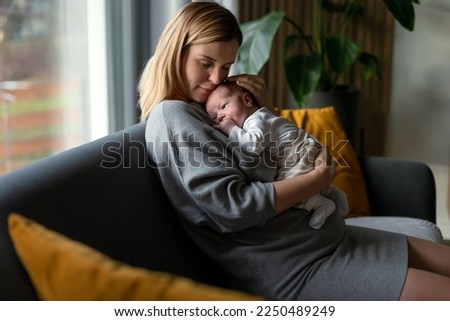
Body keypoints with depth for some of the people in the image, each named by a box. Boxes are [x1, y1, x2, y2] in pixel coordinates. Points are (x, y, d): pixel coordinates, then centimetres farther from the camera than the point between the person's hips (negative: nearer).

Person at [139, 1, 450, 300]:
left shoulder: (208, 109, 16)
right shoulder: (171, 117, -11)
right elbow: (233, 207, -21)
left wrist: (267, 111, 5)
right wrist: (319, 178, -11)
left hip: (325, 237, 10)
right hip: (294, 265, -9)